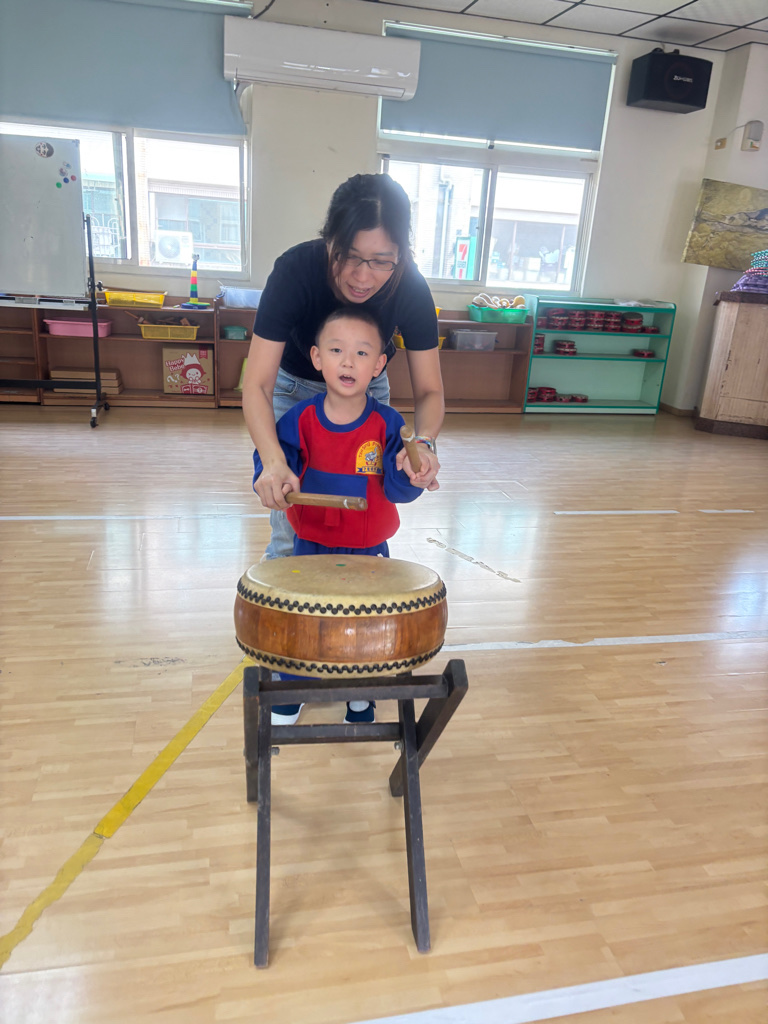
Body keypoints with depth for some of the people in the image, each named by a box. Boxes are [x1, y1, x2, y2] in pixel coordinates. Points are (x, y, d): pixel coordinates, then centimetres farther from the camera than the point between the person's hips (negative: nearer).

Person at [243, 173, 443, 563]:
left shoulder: (410, 288, -27)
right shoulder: (295, 270, -33)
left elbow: (429, 390, -22)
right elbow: (257, 384, -34)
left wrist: (424, 442, -44)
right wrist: (274, 460, -52)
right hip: (295, 387, -1)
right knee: (290, 533, -2)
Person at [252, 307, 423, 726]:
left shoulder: (388, 424, -13)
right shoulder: (300, 419, -11)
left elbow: (399, 489, -15)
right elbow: (272, 461, -7)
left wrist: (407, 472, -36)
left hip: (368, 550, -1)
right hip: (311, 544, 1)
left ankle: (360, 697, 39)